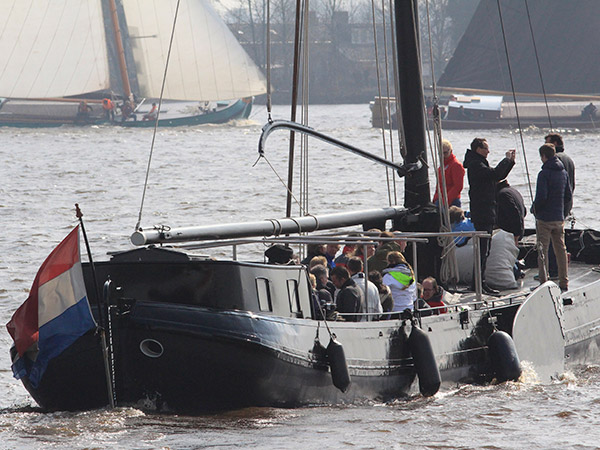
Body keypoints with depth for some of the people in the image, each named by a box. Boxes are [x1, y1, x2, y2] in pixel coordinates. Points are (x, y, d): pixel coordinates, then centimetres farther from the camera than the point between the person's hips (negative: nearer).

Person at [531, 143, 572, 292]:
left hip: (544, 218, -6)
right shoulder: (563, 172, 6)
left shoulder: (544, 173, -15)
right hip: (559, 218, 6)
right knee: (561, 249, 10)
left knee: (542, 250, -1)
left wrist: (534, 208, -3)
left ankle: (544, 282, -4)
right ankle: (564, 283, 12)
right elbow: (568, 196, 11)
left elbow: (541, 197, -20)